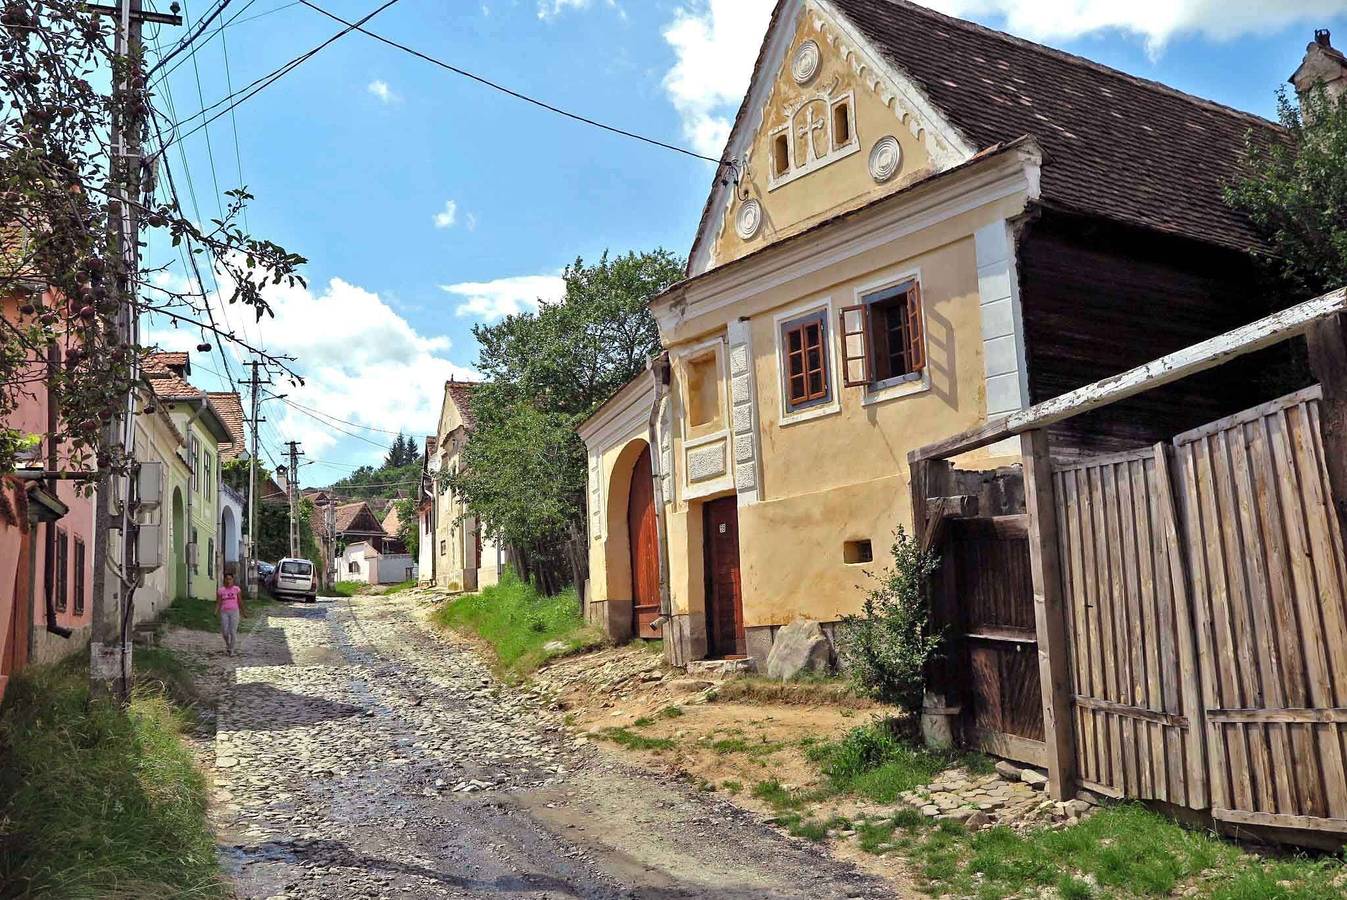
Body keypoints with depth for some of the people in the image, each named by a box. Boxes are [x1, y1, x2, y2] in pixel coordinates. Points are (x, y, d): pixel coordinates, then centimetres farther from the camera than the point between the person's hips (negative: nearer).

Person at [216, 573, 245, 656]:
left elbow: (240, 601, 6)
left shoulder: (237, 589, 1)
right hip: (224, 612, 1)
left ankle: (231, 649, 3)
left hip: (234, 612, -1)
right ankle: (227, 644, 30)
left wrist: (242, 611, 11)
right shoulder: (221, 591, 3)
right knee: (224, 631, 1)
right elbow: (218, 602, 1)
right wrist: (216, 611, -13)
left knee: (233, 631, -5)